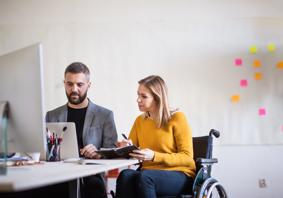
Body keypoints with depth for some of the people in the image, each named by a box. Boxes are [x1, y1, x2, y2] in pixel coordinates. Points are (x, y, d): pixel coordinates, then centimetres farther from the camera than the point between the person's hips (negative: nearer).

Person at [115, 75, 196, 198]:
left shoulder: (177, 118, -3)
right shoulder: (139, 121, 14)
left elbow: (187, 157, -8)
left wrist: (154, 156, -21)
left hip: (180, 176, -4)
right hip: (148, 173, 4)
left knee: (143, 176, -36)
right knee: (126, 175, -31)